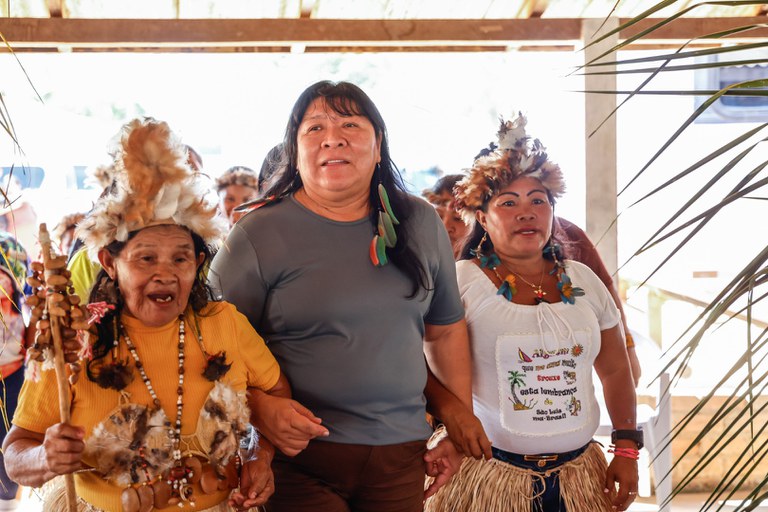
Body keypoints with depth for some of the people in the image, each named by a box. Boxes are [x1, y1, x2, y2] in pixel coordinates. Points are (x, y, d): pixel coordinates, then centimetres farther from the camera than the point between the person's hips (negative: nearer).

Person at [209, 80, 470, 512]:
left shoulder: (421, 225, 5)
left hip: (402, 454, 4)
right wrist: (263, 410, -21)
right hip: (300, 453, -3)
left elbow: (447, 330, 14)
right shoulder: (259, 235, -7)